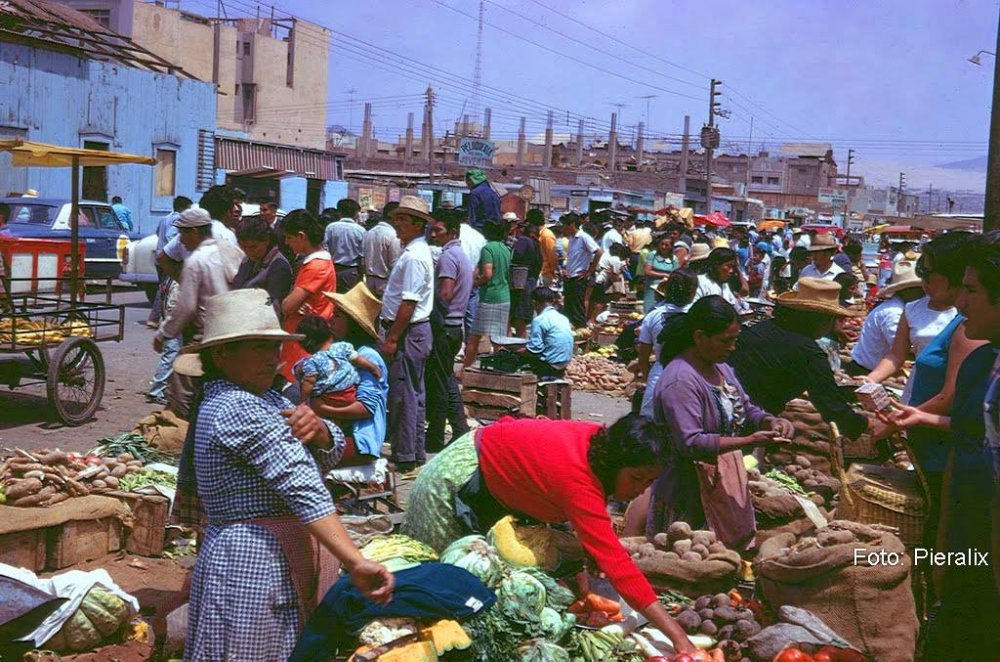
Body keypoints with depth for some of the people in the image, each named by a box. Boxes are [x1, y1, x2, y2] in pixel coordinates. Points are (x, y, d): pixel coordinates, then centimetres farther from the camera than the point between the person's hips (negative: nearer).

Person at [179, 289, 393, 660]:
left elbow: (332, 453, 9)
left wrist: (317, 430, -15)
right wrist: (354, 562, -34)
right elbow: (302, 488, -28)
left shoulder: (265, 399, 13)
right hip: (255, 563, -10)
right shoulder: (238, 408, -19)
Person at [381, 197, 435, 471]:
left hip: (408, 332, -11)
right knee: (414, 394, 15)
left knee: (403, 395, -5)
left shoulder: (414, 256, -18)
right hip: (418, 331, 11)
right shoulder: (416, 251, 15)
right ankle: (416, 453, 23)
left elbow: (408, 303, -22)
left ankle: (404, 458, 0)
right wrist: (392, 334, 19)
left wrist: (392, 338, -20)